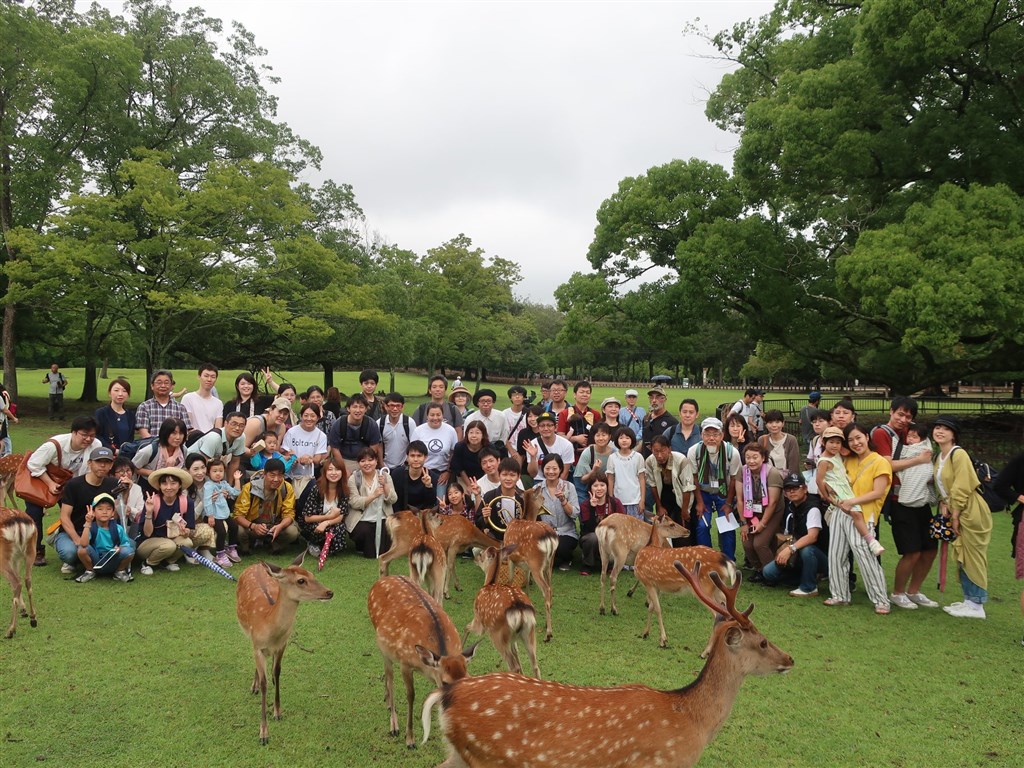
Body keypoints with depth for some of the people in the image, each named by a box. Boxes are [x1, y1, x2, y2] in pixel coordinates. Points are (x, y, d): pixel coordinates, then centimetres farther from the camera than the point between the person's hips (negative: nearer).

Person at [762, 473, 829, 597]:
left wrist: (791, 549, -40)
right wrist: (783, 551, -8)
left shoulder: (812, 508, -20)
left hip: (820, 557, -7)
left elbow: (812, 536, -33)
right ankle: (811, 576, 7)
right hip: (798, 556, 7)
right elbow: (788, 536, 10)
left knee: (807, 550, -40)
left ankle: (809, 587, -15)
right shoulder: (790, 509, 3)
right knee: (768, 572, -7)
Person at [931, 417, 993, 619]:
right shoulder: (939, 457, 11)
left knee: (973, 558, -3)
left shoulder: (958, 454, -17)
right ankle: (968, 600, 24)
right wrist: (943, 504, 0)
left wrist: (955, 515, -15)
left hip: (970, 512, -9)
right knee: (962, 558, 14)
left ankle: (977, 606, 4)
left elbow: (962, 487, -20)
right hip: (957, 512, 9)